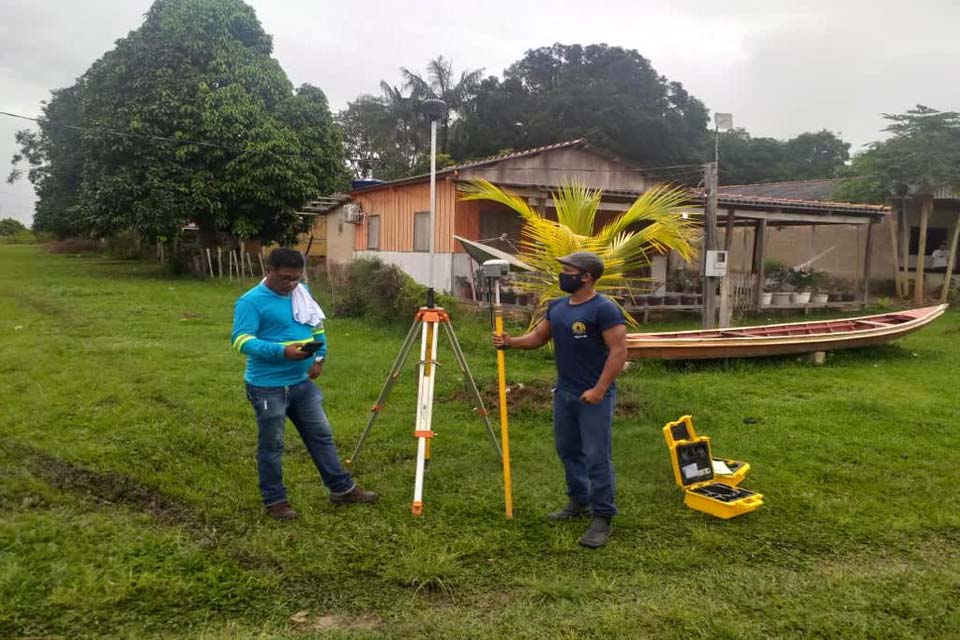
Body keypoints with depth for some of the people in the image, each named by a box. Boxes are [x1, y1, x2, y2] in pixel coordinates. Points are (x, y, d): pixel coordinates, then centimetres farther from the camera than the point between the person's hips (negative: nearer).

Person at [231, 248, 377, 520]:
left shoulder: (302, 293, 8)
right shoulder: (251, 302, -14)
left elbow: (318, 327, 18)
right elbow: (241, 340, -22)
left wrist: (320, 357, 3)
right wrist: (282, 351, -31)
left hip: (302, 382, 7)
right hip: (268, 386, -7)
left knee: (322, 436, 14)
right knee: (271, 445, 7)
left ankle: (342, 488, 26)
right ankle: (275, 501, 22)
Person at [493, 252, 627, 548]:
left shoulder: (604, 309, -15)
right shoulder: (557, 306, 9)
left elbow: (619, 351, -18)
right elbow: (538, 337, 16)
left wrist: (599, 389, -23)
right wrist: (511, 342, -3)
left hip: (594, 396, -8)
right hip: (563, 392, 8)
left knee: (596, 457, -4)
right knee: (568, 450, 18)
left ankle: (602, 518, 6)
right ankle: (579, 502, 35)